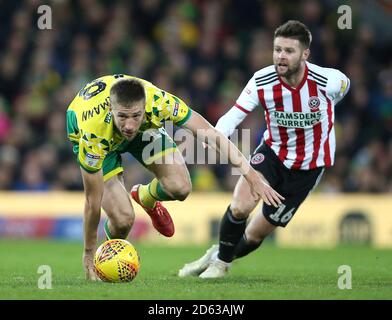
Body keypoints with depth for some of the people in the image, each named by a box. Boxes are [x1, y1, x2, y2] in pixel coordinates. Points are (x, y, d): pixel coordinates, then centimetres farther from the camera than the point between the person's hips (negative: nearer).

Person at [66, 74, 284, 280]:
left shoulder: (158, 102, -38)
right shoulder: (93, 132, -42)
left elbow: (211, 135, -29)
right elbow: (93, 201, -30)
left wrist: (253, 177, -31)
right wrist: (89, 252, -21)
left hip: (145, 128, 3)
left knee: (180, 188, -17)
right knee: (123, 220, -19)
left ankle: (146, 197, 21)